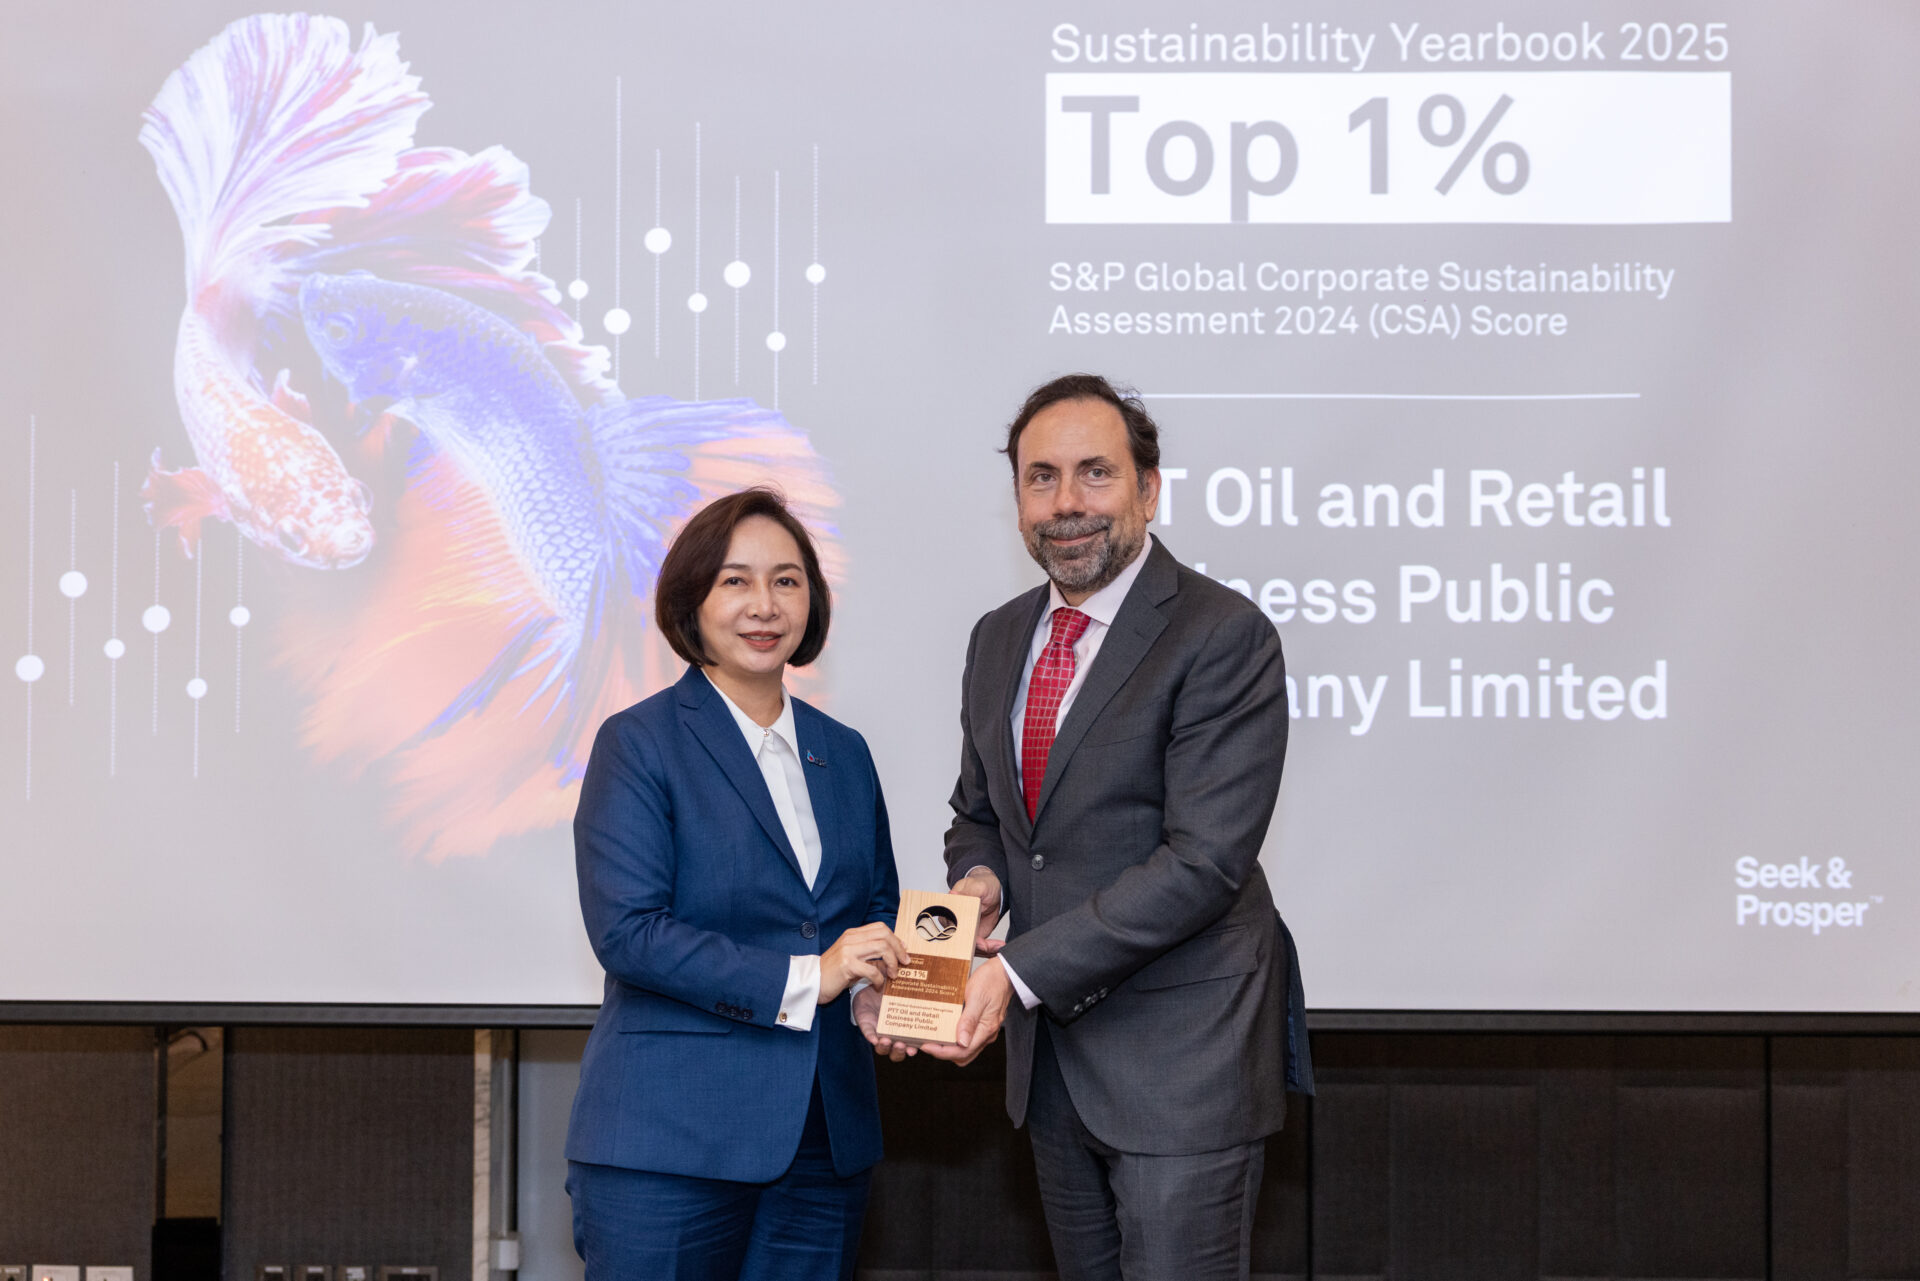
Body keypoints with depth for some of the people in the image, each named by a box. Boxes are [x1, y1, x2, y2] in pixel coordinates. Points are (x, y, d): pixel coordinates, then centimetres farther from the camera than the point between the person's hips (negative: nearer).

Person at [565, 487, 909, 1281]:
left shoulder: (843, 753, 14)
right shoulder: (638, 744, -4)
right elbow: (625, 931, -13)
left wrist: (876, 991, -3)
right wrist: (801, 979, -18)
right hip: (671, 1142, -5)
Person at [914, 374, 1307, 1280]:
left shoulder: (1224, 638, -14)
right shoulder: (999, 638, 10)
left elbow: (1203, 861, -21)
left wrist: (1020, 970, -23)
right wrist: (978, 878, -4)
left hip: (1178, 1053, -7)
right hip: (1047, 1046, 7)